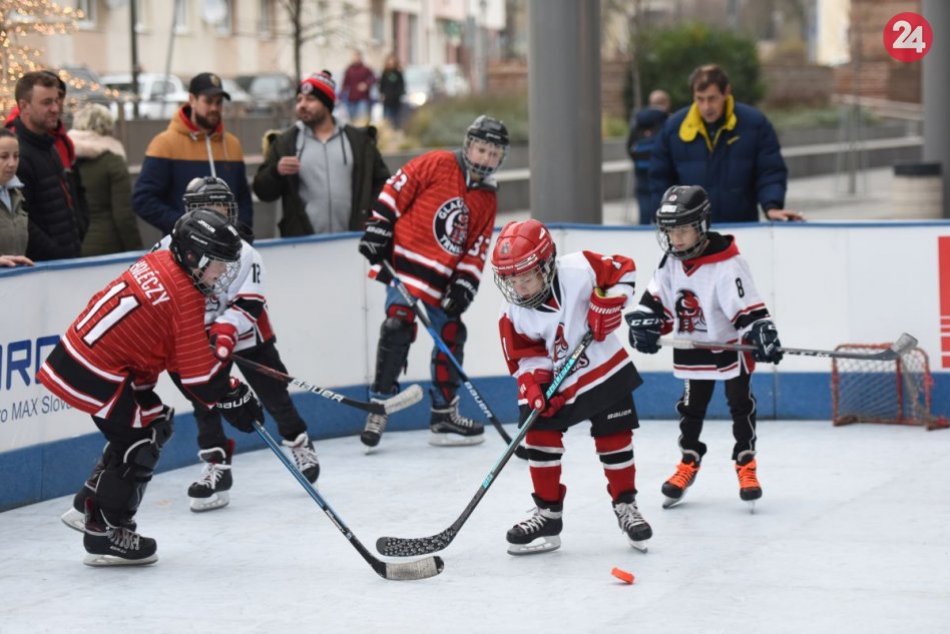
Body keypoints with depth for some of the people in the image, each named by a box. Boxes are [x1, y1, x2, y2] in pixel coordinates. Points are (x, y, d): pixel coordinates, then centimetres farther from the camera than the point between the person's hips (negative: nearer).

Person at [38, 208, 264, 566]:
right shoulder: (187, 301, -17)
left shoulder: (158, 263, 9)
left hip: (80, 348, 9)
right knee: (140, 440, -2)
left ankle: (91, 505, 24)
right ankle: (104, 532, 3)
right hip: (93, 374, -9)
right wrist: (234, 397, -1)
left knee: (153, 421, 18)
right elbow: (199, 375, -14)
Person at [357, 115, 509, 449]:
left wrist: (464, 286, -2)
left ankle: (444, 415, 20)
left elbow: (476, 250, 9)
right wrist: (379, 227, -10)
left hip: (443, 276, 6)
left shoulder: (487, 200, 10)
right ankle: (380, 406, -14)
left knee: (451, 334, 8)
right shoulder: (437, 164, -6)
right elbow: (395, 188, -5)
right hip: (405, 258, -6)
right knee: (399, 323, -20)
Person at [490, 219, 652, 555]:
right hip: (555, 384, 2)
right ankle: (548, 515, 4)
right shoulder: (514, 314, -13)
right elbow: (523, 356, -6)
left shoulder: (578, 271, -21)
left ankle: (625, 505, 23)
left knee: (614, 438, 5)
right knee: (540, 437, -7)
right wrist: (533, 385, -21)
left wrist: (608, 302, -20)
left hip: (604, 368, -2)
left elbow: (623, 269, -9)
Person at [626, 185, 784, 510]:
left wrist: (762, 334, -40)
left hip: (731, 346, -5)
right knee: (691, 407, 14)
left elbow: (748, 307, -29)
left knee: (740, 406, 3)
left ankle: (745, 463, 14)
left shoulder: (728, 266, -26)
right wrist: (643, 325, -12)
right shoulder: (670, 263, -6)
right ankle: (689, 460, 28)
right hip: (692, 349, 5)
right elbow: (655, 299, 2)